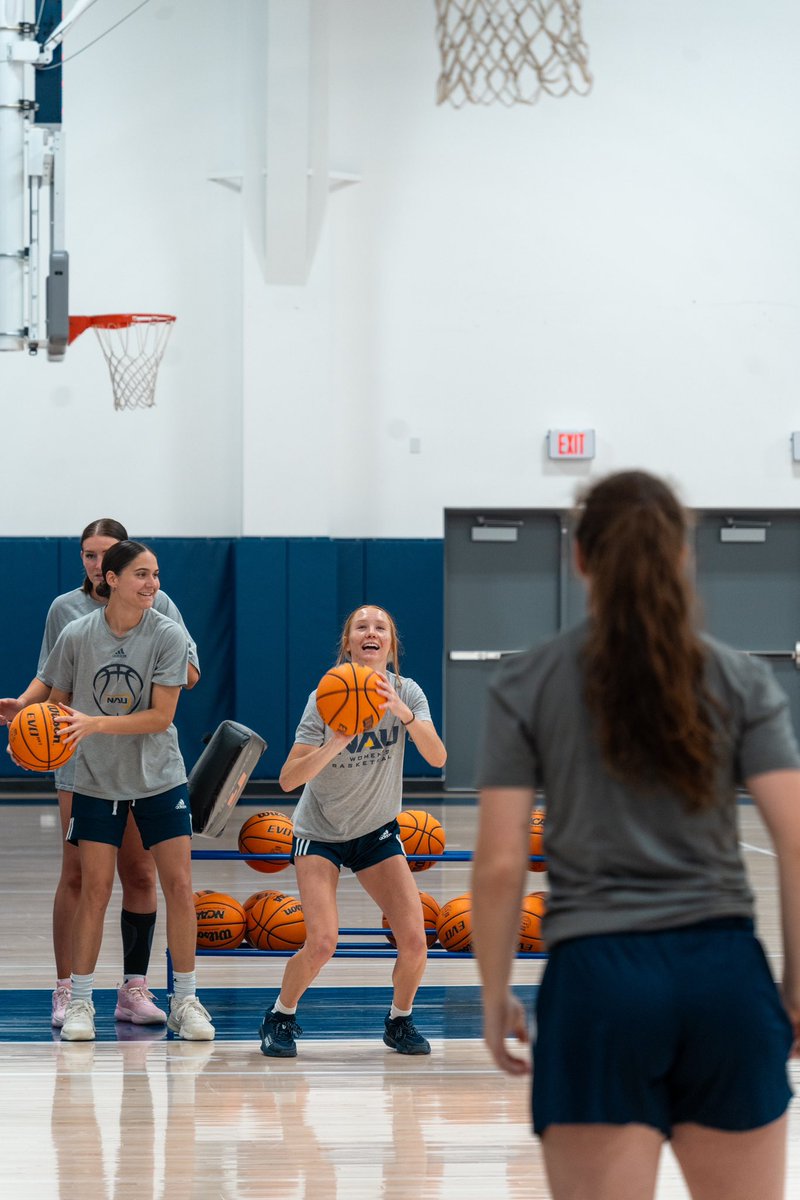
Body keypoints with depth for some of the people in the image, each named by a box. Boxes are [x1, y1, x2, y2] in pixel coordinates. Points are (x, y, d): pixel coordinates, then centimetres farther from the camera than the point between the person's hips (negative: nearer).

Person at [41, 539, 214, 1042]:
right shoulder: (77, 635, -10)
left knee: (179, 885, -4)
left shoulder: (167, 635, -15)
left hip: (159, 778, 0)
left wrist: (95, 723, -29)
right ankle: (80, 1002, 9)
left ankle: (185, 1000, 8)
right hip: (97, 779, 0)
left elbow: (161, 716, -19)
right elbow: (58, 702, 3)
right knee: (95, 889, -2)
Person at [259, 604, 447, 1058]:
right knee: (322, 942, -20)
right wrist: (336, 744, -41)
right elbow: (288, 779, -25)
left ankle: (400, 1020, 17)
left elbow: (437, 757, -24)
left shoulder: (406, 693, -9)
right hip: (321, 833, -3)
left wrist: (402, 712, -39)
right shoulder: (325, 698, -18)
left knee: (415, 941, -11)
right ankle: (281, 1017, 7)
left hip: (378, 832, 3)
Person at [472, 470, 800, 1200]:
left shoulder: (526, 687, 1)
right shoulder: (742, 682, 3)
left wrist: (496, 997, 8)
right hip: (725, 972, 1)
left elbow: (499, 865, -3)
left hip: (597, 979, -1)